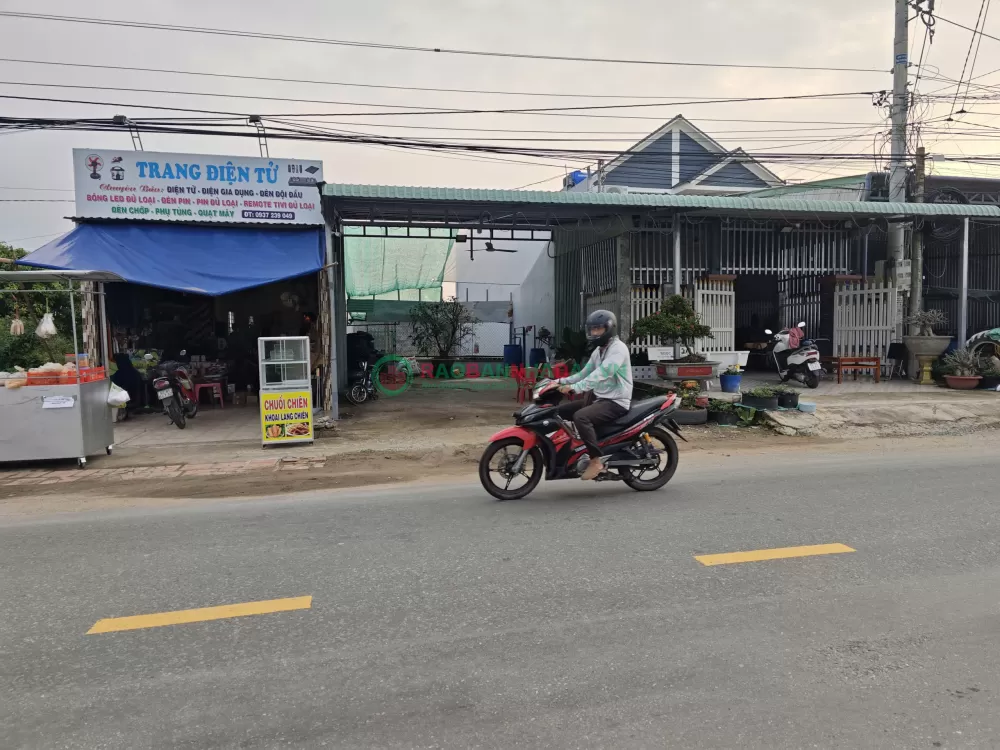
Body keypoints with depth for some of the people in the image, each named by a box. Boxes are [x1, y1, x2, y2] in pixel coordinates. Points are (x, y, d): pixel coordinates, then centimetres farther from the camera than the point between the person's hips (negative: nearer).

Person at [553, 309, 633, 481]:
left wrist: (575, 387, -37)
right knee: (560, 410, 5)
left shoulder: (618, 347, -14)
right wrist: (561, 381, 2)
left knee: (580, 416, -33)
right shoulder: (598, 350, 17)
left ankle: (598, 460, -26)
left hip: (616, 402, -10)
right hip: (598, 398, 10)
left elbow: (601, 374, -29)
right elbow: (584, 373, 18)